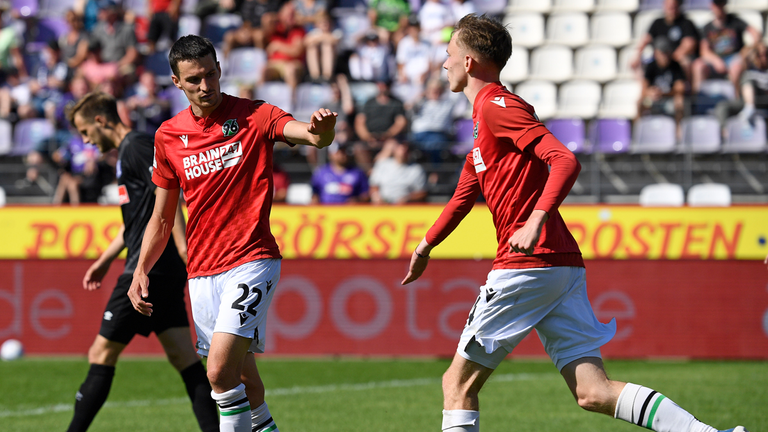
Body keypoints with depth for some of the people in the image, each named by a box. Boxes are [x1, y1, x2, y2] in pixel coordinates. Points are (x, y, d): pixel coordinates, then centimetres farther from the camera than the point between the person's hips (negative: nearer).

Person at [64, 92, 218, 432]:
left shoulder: (136, 146, -9)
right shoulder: (127, 151, 22)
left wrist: (183, 246, -26)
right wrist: (105, 260, 33)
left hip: (148, 270, -10)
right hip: (165, 273, 10)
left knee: (102, 353, -4)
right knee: (183, 357, 2)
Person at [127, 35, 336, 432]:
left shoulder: (254, 116, -4)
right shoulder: (168, 136, 8)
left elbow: (314, 136, -22)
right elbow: (162, 218, 16)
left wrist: (322, 129, -45)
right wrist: (141, 272, 6)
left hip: (251, 261, -5)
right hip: (201, 272, 5)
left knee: (221, 370, -21)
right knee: (241, 376, 13)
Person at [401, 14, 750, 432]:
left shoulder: (496, 106, -6)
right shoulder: (483, 118, 25)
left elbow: (566, 161, -20)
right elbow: (463, 197, 41)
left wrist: (535, 221, -32)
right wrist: (425, 246, 52)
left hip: (526, 265, -9)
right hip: (564, 270, 9)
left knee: (458, 385, 2)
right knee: (593, 392, -3)